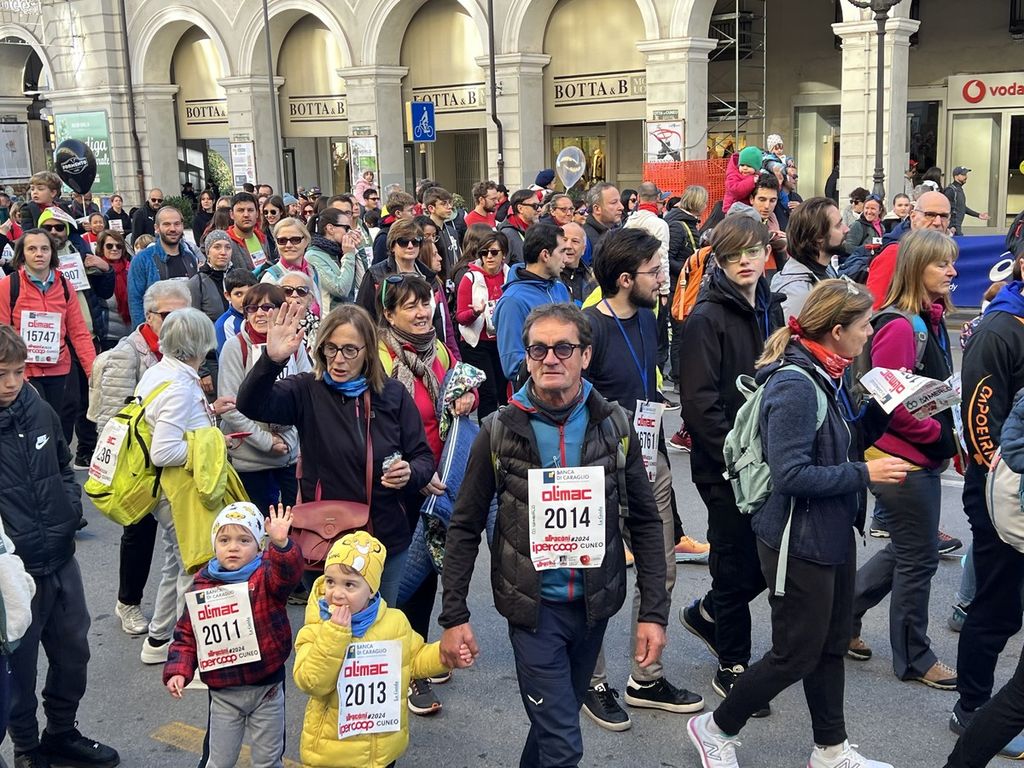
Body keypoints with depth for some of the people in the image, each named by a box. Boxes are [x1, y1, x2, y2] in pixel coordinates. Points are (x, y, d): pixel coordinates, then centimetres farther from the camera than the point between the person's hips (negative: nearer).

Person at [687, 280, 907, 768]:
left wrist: (880, 412, 3)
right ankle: (716, 728, 23)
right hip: (799, 541, -9)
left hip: (833, 533, 9)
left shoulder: (825, 376, 5)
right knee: (797, 654, 4)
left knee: (831, 646, 19)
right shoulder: (795, 385, -24)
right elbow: (791, 475, -28)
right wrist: (865, 474, -22)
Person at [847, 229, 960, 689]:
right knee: (918, 558, 4)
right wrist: (940, 436, -16)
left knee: (908, 551, 19)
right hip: (902, 460, -10)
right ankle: (914, 659, 21)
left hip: (922, 459, 10)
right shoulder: (899, 327, -20)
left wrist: (947, 434, 6)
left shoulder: (931, 320, 10)